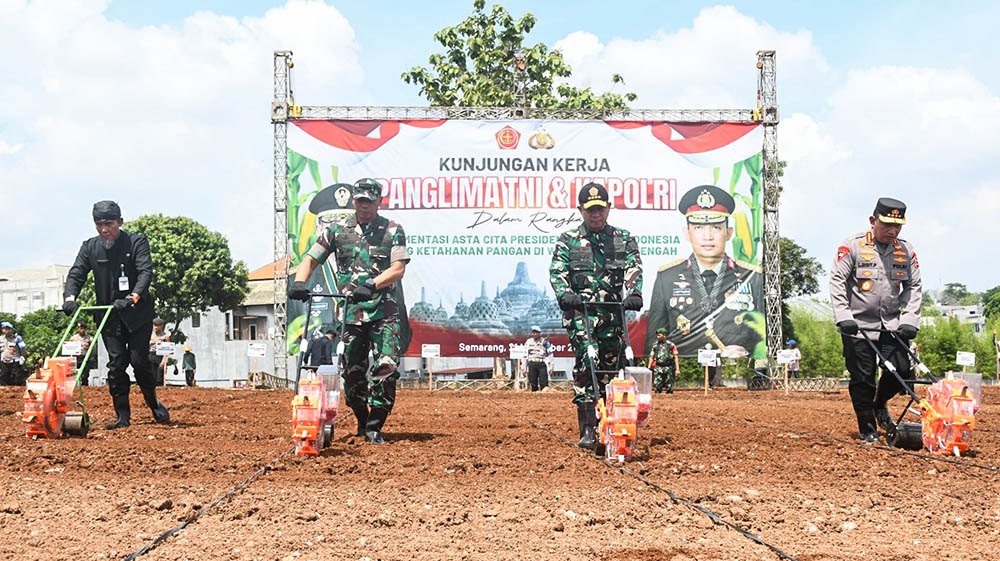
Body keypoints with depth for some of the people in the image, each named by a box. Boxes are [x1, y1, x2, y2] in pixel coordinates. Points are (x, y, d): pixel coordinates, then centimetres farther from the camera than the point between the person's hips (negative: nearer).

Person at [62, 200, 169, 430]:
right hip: (108, 314, 3)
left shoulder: (137, 242, -7)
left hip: (138, 313, -3)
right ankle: (122, 415, 5)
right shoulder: (89, 247, 5)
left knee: (139, 360, -5)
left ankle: (153, 404, 18)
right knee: (116, 363, -1)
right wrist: (70, 297, -21)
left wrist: (133, 298, -34)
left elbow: (145, 272, -17)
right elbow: (76, 274, 0)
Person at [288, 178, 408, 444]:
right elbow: (311, 258, 8)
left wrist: (371, 285, -21)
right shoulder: (337, 229, 10)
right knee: (353, 372, 7)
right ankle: (362, 422, 25)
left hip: (383, 310, -2)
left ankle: (375, 427, -4)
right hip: (349, 310, 2)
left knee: (387, 368, -13)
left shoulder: (393, 230, 5)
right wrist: (299, 281, -12)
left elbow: (398, 269, -5)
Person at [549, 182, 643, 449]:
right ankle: (587, 429, -22)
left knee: (611, 366, 6)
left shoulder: (624, 239, 15)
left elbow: (634, 267, 2)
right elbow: (556, 271, 2)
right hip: (580, 310, -3)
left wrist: (633, 293, -17)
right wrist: (565, 294, -18)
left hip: (612, 312, 3)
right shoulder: (568, 240, 11)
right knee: (587, 362, -19)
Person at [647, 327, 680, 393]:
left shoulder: (671, 345, -1)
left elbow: (676, 357, -3)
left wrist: (677, 369, -11)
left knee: (669, 387, 0)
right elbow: (651, 357, 12)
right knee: (657, 386, -5)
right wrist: (648, 368, 5)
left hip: (668, 368, -2)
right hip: (658, 368, 2)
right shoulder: (655, 345, 8)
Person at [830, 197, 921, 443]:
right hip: (858, 324, -4)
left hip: (891, 324, 4)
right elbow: (837, 280, -8)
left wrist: (909, 320, -4)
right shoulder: (853, 245, -7)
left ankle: (880, 404, 24)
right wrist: (843, 317, -16)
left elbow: (914, 287, 8)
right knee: (863, 378, -3)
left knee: (902, 370, -6)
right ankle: (867, 429, 11)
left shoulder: (906, 251, 5)